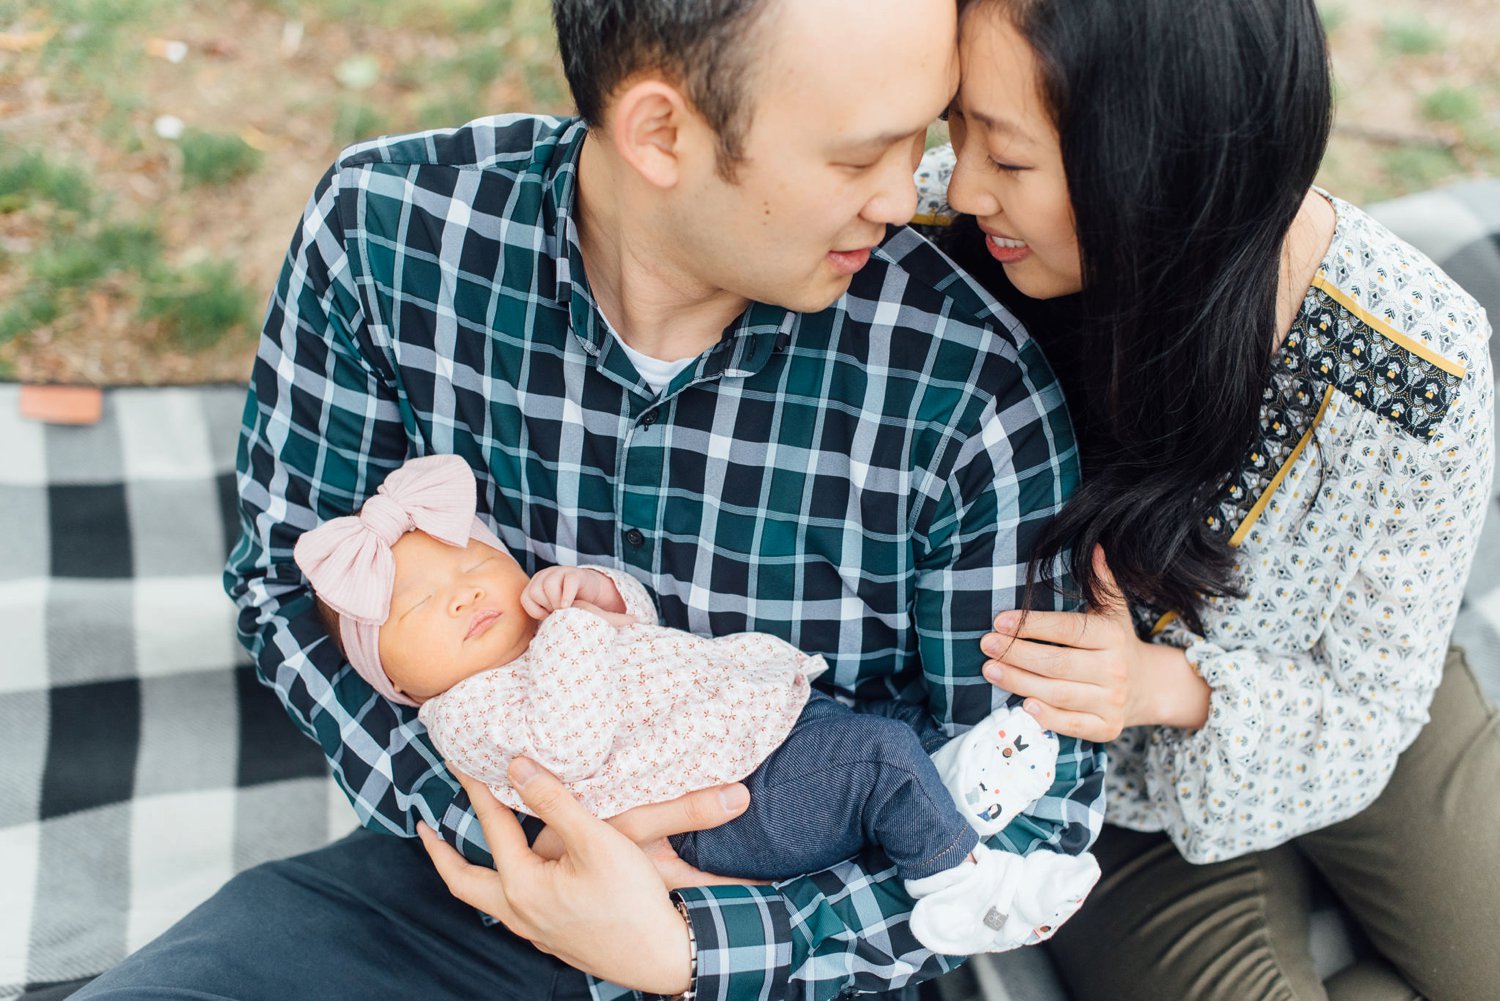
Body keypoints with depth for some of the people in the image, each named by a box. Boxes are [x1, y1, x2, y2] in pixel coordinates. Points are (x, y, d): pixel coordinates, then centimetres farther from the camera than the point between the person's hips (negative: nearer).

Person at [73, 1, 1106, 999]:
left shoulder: (975, 390, -19)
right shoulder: (383, 226, -13)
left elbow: (1040, 803, -10)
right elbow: (287, 580, -1)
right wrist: (494, 817, -17)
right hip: (486, 863, 1)